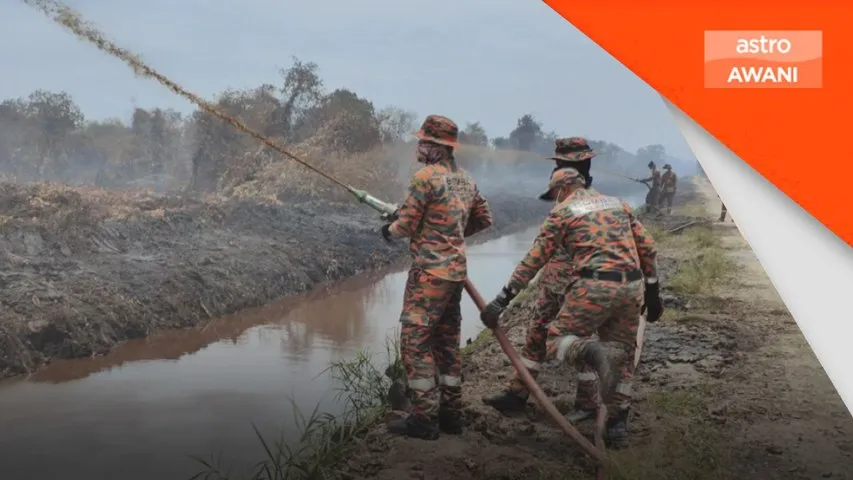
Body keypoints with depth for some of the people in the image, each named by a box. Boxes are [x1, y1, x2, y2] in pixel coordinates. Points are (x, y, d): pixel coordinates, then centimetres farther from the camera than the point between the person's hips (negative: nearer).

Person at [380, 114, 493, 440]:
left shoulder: (426, 176, -13)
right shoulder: (465, 179, 12)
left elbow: (406, 225, -11)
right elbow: (484, 219, 21)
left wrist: (389, 231, 9)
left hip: (430, 272, -8)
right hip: (456, 271, 8)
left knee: (415, 341, -3)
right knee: (447, 341, 14)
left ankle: (423, 418, -2)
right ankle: (450, 414, 21)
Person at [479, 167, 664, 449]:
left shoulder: (562, 211, 7)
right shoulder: (617, 203, 22)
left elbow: (533, 260, 3)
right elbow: (648, 248, 17)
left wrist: (502, 300, 5)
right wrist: (652, 293, 22)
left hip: (593, 287, -5)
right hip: (632, 288, 5)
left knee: (558, 340, 7)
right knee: (623, 357, 18)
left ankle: (588, 351, -28)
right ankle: (618, 427, 16)